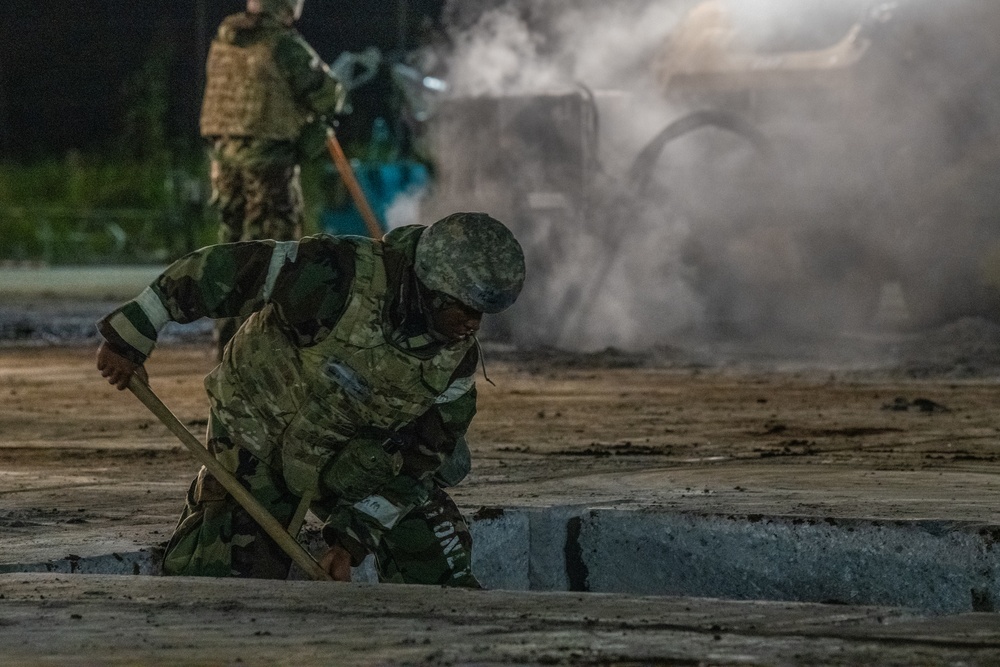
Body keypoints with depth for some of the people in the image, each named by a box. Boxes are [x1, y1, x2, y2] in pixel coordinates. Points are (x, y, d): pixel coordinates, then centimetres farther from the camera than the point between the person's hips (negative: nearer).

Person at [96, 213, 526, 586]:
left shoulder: (456, 358, -17)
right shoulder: (338, 277, -34)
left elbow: (417, 457, -10)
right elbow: (221, 269, -30)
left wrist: (353, 540, -15)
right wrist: (131, 336, -25)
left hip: (354, 453, 4)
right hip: (257, 435, -4)